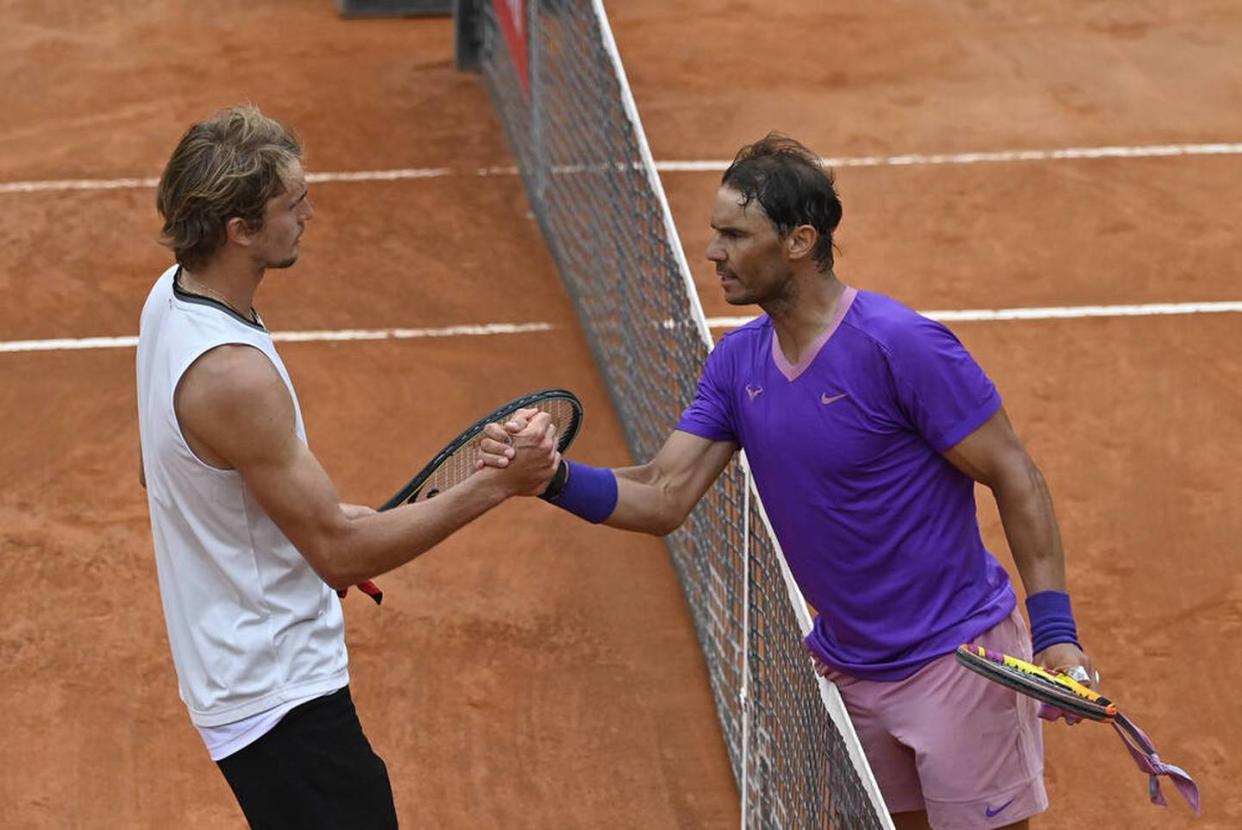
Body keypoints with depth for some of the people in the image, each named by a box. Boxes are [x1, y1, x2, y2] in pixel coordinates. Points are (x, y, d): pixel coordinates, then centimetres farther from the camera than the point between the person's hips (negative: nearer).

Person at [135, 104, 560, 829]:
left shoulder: (172, 296, 0)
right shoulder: (233, 375, -30)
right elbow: (340, 554, -25)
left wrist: (323, 520, 12)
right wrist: (494, 485, -23)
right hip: (281, 700, -10)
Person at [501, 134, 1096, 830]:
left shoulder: (901, 345, -21)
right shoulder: (737, 361, 1)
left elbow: (1017, 479, -16)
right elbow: (663, 499, -1)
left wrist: (1054, 627, -21)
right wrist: (557, 477, -19)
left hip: (955, 658, -7)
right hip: (847, 664, 7)